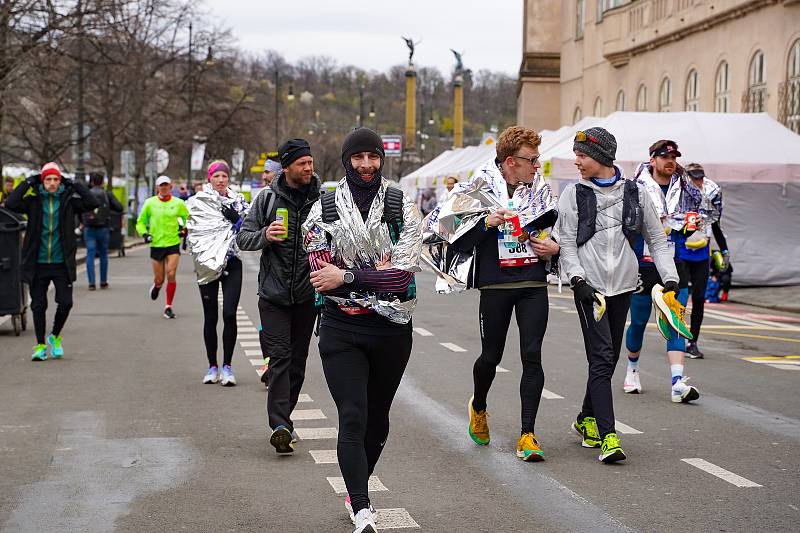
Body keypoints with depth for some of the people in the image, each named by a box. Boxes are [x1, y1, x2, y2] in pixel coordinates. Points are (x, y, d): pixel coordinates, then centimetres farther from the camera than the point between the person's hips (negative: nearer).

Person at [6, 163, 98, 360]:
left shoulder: (68, 201, 2)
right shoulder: (34, 201, 1)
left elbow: (92, 203, -11)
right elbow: (11, 204, -14)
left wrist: (75, 185, -7)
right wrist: (27, 183, -10)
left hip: (61, 263, 0)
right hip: (38, 263, 0)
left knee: (65, 302, -4)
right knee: (38, 305, 5)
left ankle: (55, 336, 21)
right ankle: (40, 345, 18)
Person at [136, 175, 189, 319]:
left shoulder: (178, 203, 0)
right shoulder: (150, 203, 0)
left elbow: (188, 217, 18)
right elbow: (140, 221, 10)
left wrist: (184, 229, 2)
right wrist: (144, 233, -6)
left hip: (173, 244, -1)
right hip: (156, 244, 1)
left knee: (171, 275, -12)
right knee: (159, 279, 4)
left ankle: (168, 307, 0)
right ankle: (156, 286, 43)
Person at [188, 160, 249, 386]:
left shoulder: (238, 200, 11)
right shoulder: (198, 202, 4)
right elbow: (194, 232, 0)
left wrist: (237, 219, -8)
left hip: (231, 262, 1)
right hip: (207, 265, -1)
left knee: (229, 314, -10)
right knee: (210, 318, 3)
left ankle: (227, 366, -2)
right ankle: (212, 366, 15)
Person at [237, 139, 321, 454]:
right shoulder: (268, 198, 0)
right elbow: (243, 237, 3)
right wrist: (265, 235, -17)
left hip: (307, 294, 2)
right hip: (274, 293, -2)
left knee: (297, 361, 9)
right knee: (280, 357, -11)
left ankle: (282, 423, 22)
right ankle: (281, 426, -17)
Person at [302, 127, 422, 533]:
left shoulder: (403, 207, 1)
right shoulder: (324, 209, 2)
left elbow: (403, 273, -11)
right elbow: (321, 275, -9)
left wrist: (347, 276, -16)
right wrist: (378, 276, -14)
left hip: (392, 331, 2)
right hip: (341, 329, -2)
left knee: (377, 418, 14)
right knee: (352, 418, -12)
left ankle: (356, 491, 35)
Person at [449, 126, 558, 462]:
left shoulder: (541, 191, 7)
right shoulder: (480, 190, -4)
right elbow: (461, 243, -5)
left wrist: (555, 248, 0)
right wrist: (487, 223, -21)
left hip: (533, 286, 2)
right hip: (495, 286, -2)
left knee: (532, 356, -7)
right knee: (491, 356, 8)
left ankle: (527, 434, -3)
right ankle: (478, 406, 39)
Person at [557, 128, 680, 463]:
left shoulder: (635, 193, 5)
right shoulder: (574, 194, 0)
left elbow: (657, 239, 10)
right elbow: (567, 243, -2)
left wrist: (670, 279, 0)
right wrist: (578, 280, -16)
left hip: (622, 287, 3)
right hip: (589, 287, -3)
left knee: (609, 359, 12)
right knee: (601, 359, -13)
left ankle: (586, 420, 32)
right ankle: (607, 437, -17)